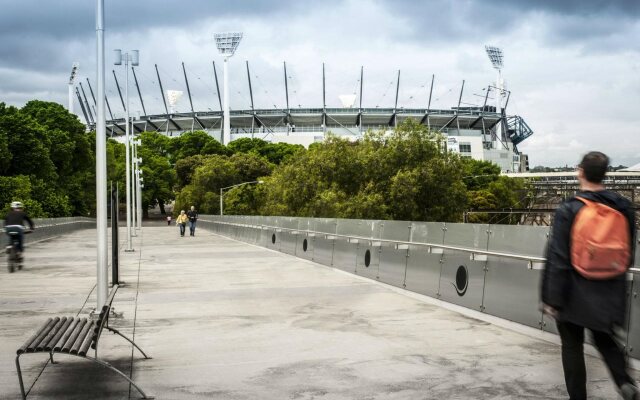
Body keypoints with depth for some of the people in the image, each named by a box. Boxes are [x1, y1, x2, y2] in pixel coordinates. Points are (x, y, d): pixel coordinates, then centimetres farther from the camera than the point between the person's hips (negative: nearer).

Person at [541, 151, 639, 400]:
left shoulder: (569, 210, -15)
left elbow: (557, 259, -15)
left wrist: (552, 299, -10)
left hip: (576, 294, -4)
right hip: (610, 294, 4)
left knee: (572, 346, 11)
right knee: (606, 341, 22)